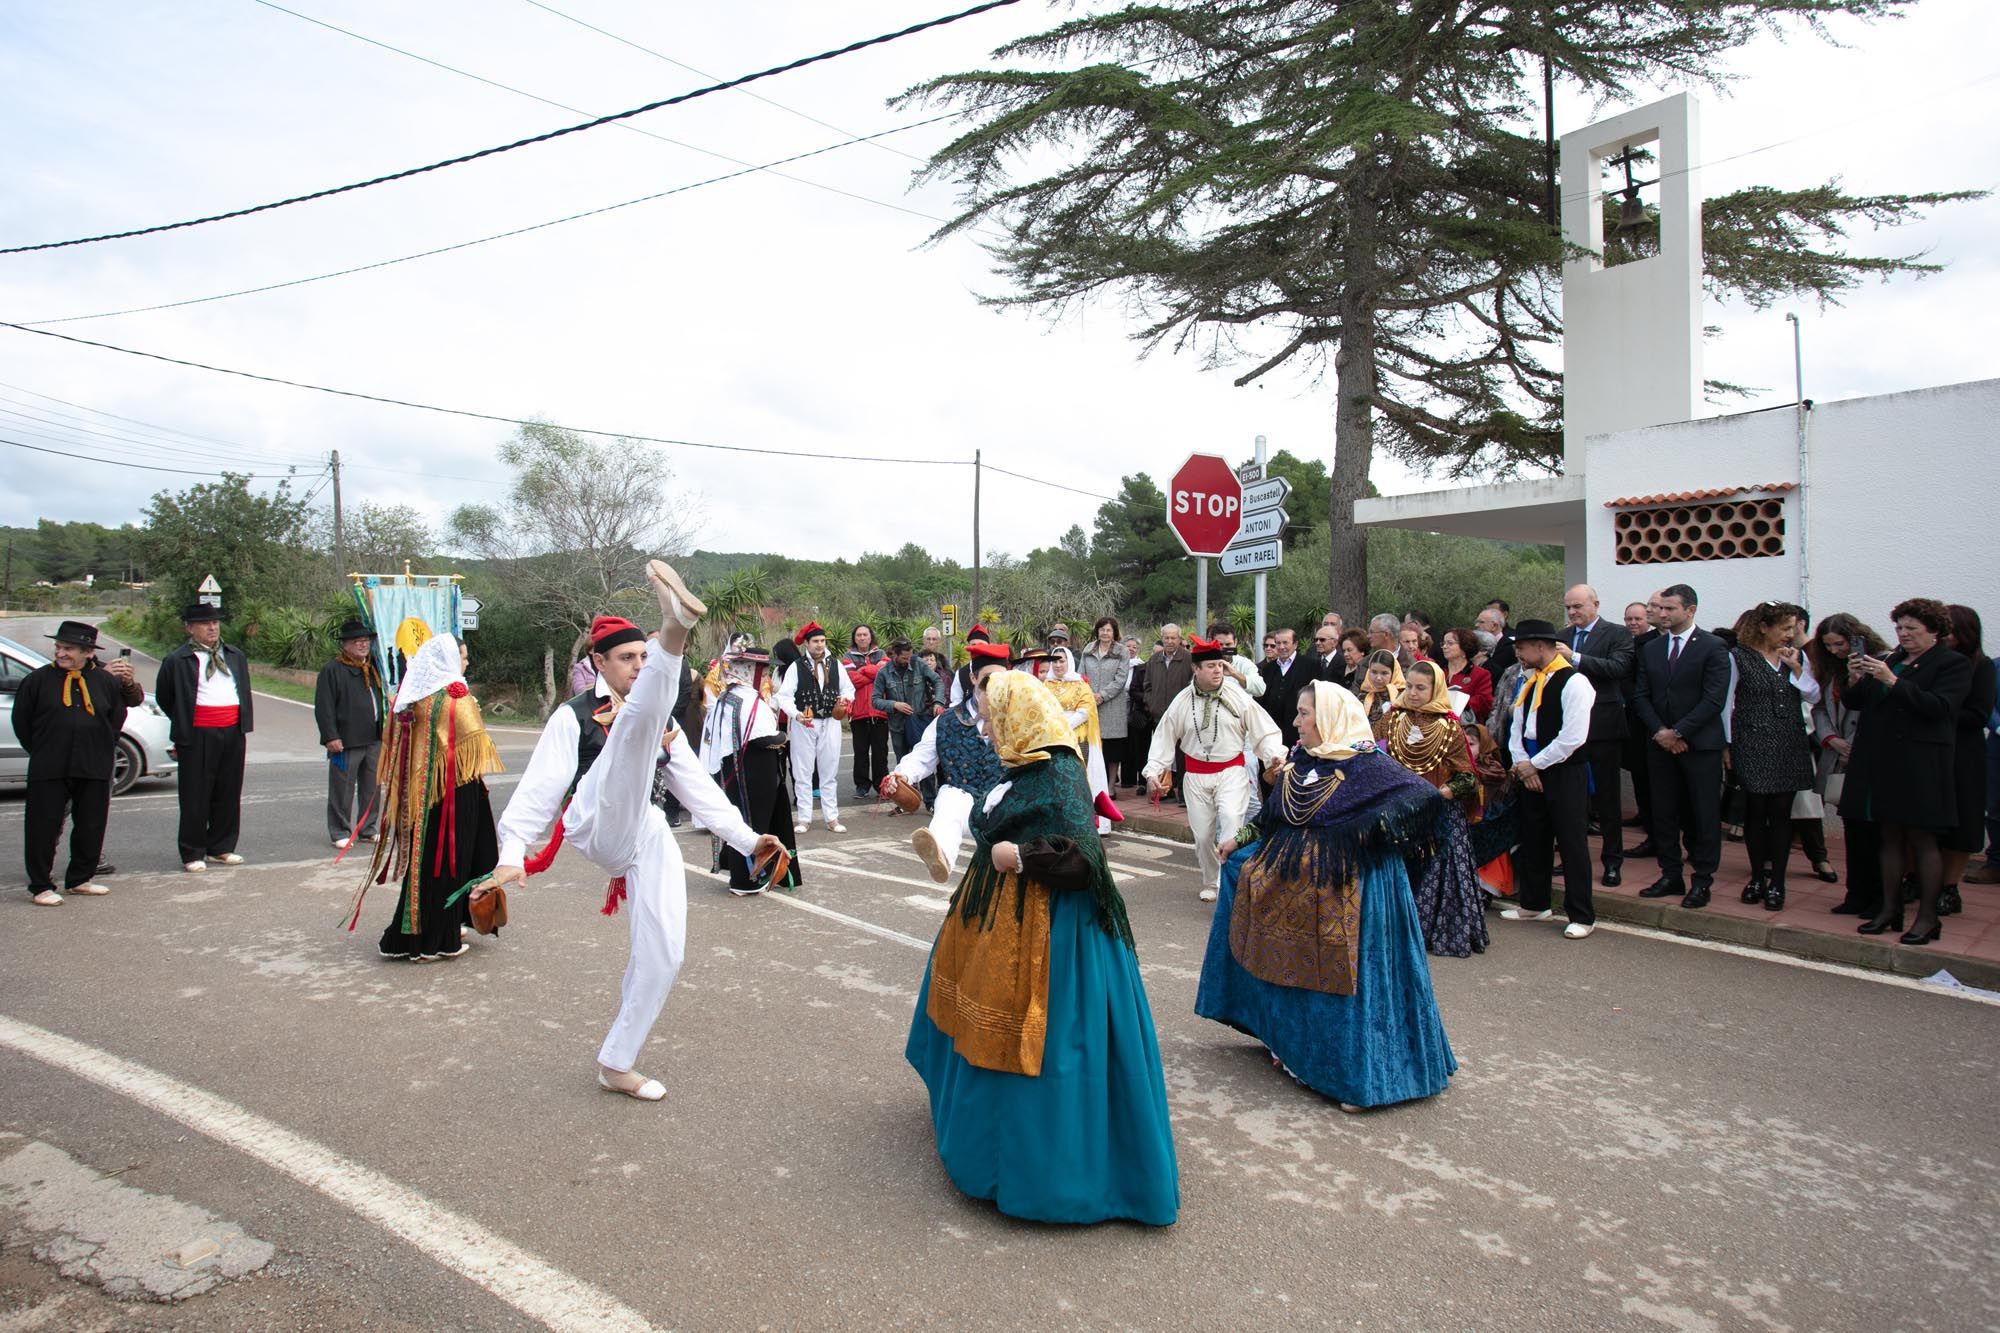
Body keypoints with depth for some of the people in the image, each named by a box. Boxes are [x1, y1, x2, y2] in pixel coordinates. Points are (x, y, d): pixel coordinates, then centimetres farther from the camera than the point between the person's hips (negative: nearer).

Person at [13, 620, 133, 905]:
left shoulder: (106, 680, 4)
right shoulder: (38, 679, -1)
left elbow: (118, 716, 14)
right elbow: (21, 721, 5)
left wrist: (103, 749, 7)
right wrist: (41, 751, 4)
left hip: (95, 768, 2)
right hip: (48, 770, -2)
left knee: (92, 826, 9)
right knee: (44, 827, 0)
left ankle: (80, 879, 24)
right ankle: (41, 885, 11)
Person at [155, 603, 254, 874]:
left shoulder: (236, 656, 14)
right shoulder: (177, 660, -2)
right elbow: (164, 697, 7)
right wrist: (183, 723, 10)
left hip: (233, 732, 5)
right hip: (198, 736, -5)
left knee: (229, 794, 10)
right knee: (196, 797, 1)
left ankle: (221, 848, 21)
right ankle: (192, 854, 10)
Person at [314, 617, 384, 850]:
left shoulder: (374, 668, 16)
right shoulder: (332, 670, -5)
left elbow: (384, 698, 24)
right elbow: (323, 707, -9)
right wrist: (331, 736, -15)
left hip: (374, 740, 6)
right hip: (346, 742, -6)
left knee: (371, 788, 12)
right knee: (343, 790, 0)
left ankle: (367, 830, 23)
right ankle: (340, 832, 11)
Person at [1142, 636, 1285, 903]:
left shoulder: (1237, 696, -6)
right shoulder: (1182, 701, -2)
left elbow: (1264, 731, -4)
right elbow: (1165, 738, 5)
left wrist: (1274, 753, -21)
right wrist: (1153, 769, -1)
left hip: (1231, 771, -2)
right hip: (1196, 776, 2)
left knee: (1230, 818, -26)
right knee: (1202, 833, 7)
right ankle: (1210, 883, 31)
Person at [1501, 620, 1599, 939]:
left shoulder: (1573, 682, -15)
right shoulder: (1529, 681, 10)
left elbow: (1573, 737, -21)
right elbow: (1518, 728, 13)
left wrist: (1534, 764, -13)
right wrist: (1521, 763, -2)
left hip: (1565, 773, -8)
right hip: (1531, 771, 8)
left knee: (1572, 843, -1)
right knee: (1533, 839, 15)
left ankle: (1581, 916, 9)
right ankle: (1534, 904, 29)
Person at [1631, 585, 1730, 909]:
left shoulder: (1713, 647, -5)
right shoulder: (1651, 649, 10)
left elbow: (1714, 699, -12)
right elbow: (1640, 696, 8)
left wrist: (1679, 732, -14)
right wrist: (1659, 731, -6)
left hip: (1700, 745, -5)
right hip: (1661, 744, 5)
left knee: (1704, 815, 3)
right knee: (1664, 813, 8)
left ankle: (1702, 881, 11)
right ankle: (1670, 876, 17)